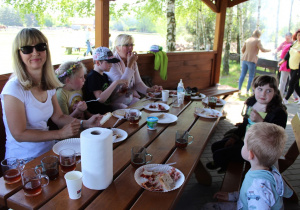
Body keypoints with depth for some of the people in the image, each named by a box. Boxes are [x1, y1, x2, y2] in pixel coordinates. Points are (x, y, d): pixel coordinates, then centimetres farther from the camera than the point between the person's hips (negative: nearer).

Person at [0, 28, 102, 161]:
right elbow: (19, 134, -17)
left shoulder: (48, 84, 5)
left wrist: (84, 123, -6)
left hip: (48, 150, 7)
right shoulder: (14, 88, -18)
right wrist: (60, 133, -19)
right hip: (23, 159, -7)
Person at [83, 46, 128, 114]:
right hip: (98, 114, -8)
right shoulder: (92, 76, -11)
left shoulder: (104, 76, 14)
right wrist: (116, 83, -23)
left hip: (108, 111, 8)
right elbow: (101, 99, -22)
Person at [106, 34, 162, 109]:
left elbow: (138, 82, 8)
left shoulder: (133, 62, 8)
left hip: (131, 98, 7)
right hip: (116, 102, -7)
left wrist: (149, 90, -12)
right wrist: (130, 64, -25)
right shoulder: (112, 62, -16)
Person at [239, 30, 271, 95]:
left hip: (245, 59, 6)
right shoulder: (257, 40, -5)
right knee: (251, 76, 2)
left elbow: (242, 50, 17)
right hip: (252, 60, -6)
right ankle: (247, 90, 3)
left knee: (242, 74, 8)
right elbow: (262, 50, -9)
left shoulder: (247, 40, 13)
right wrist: (269, 50, 9)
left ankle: (239, 89, 8)